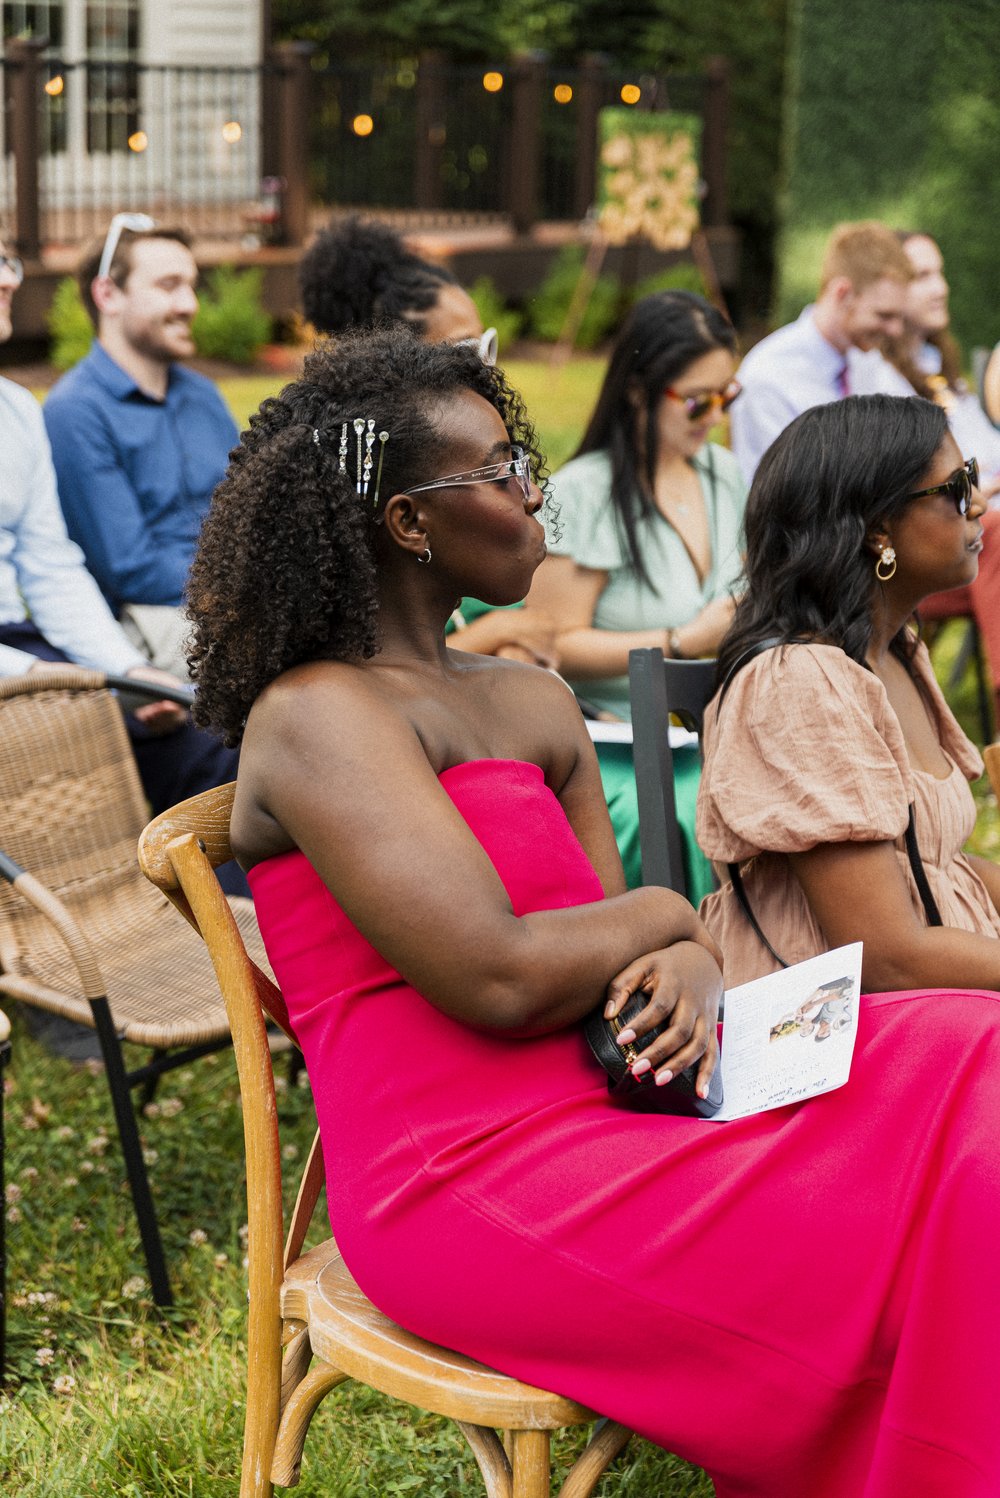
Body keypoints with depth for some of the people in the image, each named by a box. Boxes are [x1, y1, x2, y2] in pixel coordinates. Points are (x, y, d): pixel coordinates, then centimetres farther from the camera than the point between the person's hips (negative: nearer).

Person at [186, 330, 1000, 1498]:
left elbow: (617, 946, 14)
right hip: (461, 1187, -8)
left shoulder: (535, 705, 16)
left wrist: (689, 969, -10)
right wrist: (663, 913, -3)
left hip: (593, 1105, 8)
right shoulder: (317, 715, -11)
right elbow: (501, 981, -21)